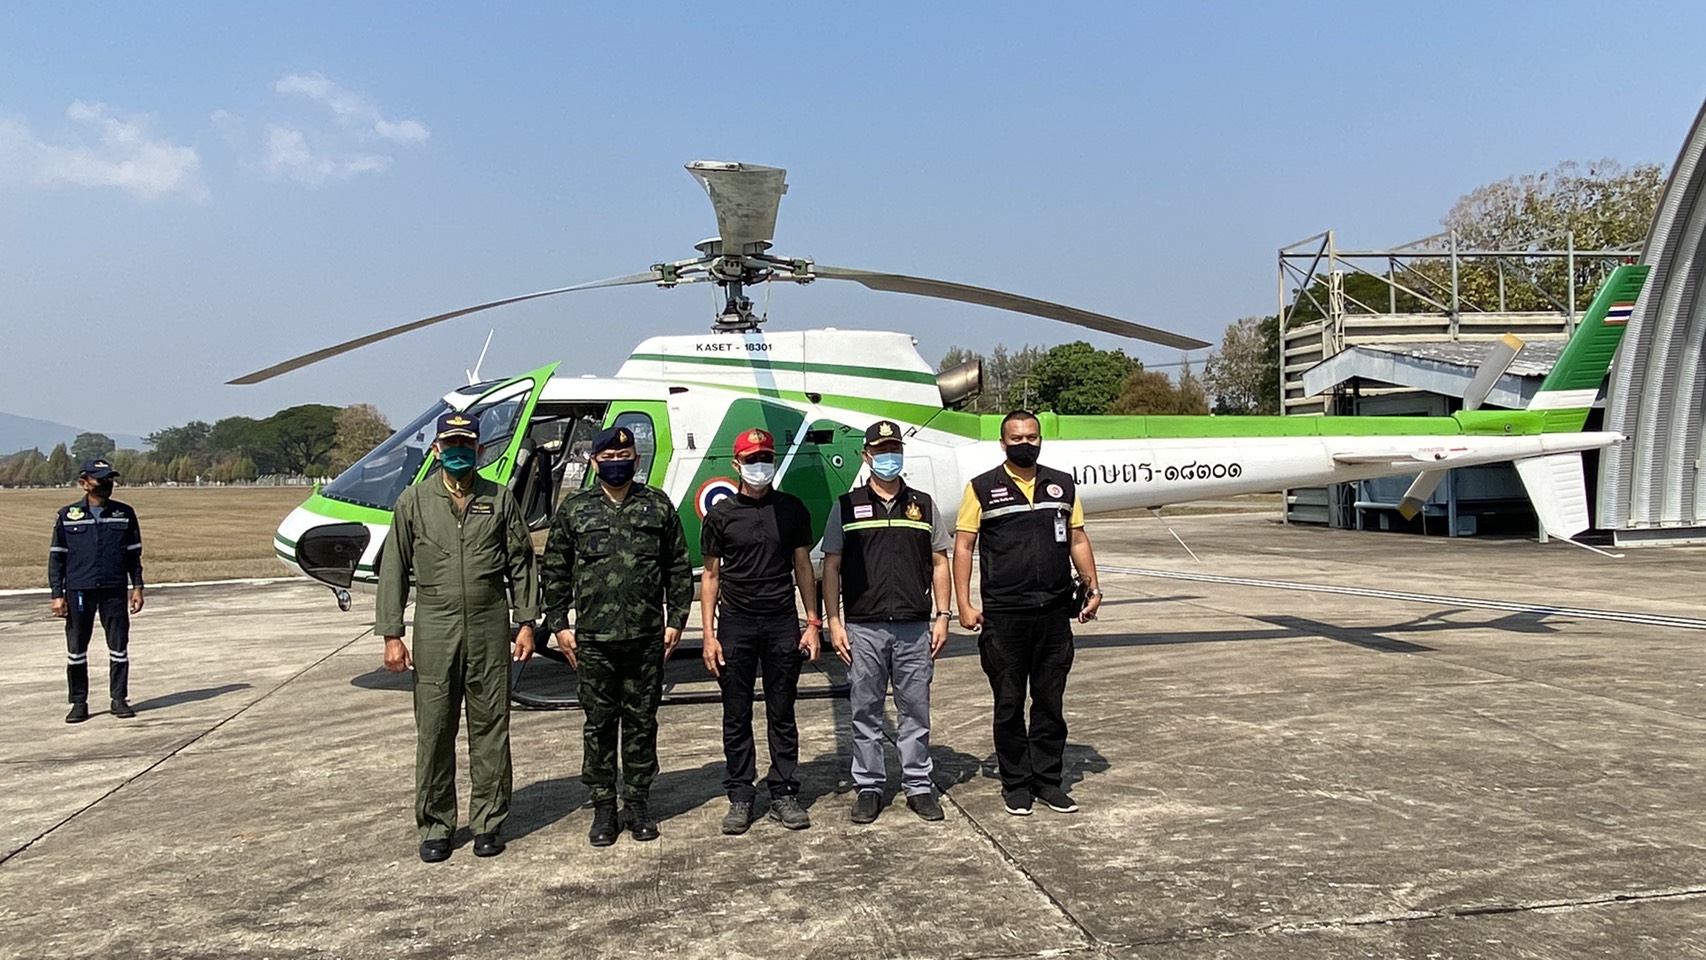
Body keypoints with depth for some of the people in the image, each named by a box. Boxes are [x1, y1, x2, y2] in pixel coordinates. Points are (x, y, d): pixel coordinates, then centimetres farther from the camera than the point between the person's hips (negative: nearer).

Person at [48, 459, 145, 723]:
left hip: (115, 592, 1)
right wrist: (57, 595, 0)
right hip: (78, 592, -1)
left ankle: (119, 699, 14)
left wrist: (137, 587, 5)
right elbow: (56, 557, 5)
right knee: (76, 649, 4)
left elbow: (134, 553, 11)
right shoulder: (67, 515, 3)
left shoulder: (125, 513, 7)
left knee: (119, 647, 4)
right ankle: (79, 702, 15)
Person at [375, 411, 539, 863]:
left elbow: (521, 564, 9)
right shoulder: (414, 501, 6)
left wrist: (526, 623, 2)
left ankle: (488, 822, 16)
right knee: (434, 728, 3)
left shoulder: (499, 499, 7)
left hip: (490, 627, 0)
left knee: (490, 725, 5)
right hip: (434, 627, 0)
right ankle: (435, 825, 16)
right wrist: (391, 634, 0)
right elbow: (394, 570, 5)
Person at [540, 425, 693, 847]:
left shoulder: (658, 506, 7)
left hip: (647, 637, 0)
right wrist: (559, 625, 3)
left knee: (642, 721, 8)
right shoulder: (574, 509, 7)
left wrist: (676, 619, 2)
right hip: (593, 638, 0)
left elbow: (679, 568, 8)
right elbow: (555, 571, 9)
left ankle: (637, 804, 20)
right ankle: (603, 808, 17)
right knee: (599, 724, 6)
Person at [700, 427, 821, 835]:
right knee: (737, 717, 6)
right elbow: (710, 575, 4)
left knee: (782, 715, 7)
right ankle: (740, 797, 15)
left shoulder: (791, 509, 5)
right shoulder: (721, 514, 2)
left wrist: (813, 623, 2)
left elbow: (803, 568, 8)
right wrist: (709, 635, -3)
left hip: (782, 623, 1)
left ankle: (784, 794, 16)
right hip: (736, 624, 0)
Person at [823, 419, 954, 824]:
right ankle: (868, 787, 16)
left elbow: (939, 563, 11)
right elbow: (831, 567, 4)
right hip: (863, 628, -1)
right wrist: (833, 623, -3)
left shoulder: (923, 505, 10)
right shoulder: (847, 506, 5)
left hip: (915, 628, 1)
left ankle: (918, 785, 18)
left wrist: (942, 615, 3)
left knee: (915, 710, 7)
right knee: (865, 712, 5)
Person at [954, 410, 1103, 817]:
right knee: (1009, 704, 6)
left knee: (1050, 702, 10)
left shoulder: (1062, 485, 11)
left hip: (1055, 614, 3)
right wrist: (964, 605, -8)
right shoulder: (982, 488, 0)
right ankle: (1015, 783, 17)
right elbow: (963, 547, -1)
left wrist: (1092, 586, 4)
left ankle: (1048, 779, 21)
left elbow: (1077, 540, 15)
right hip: (1004, 615, -3)